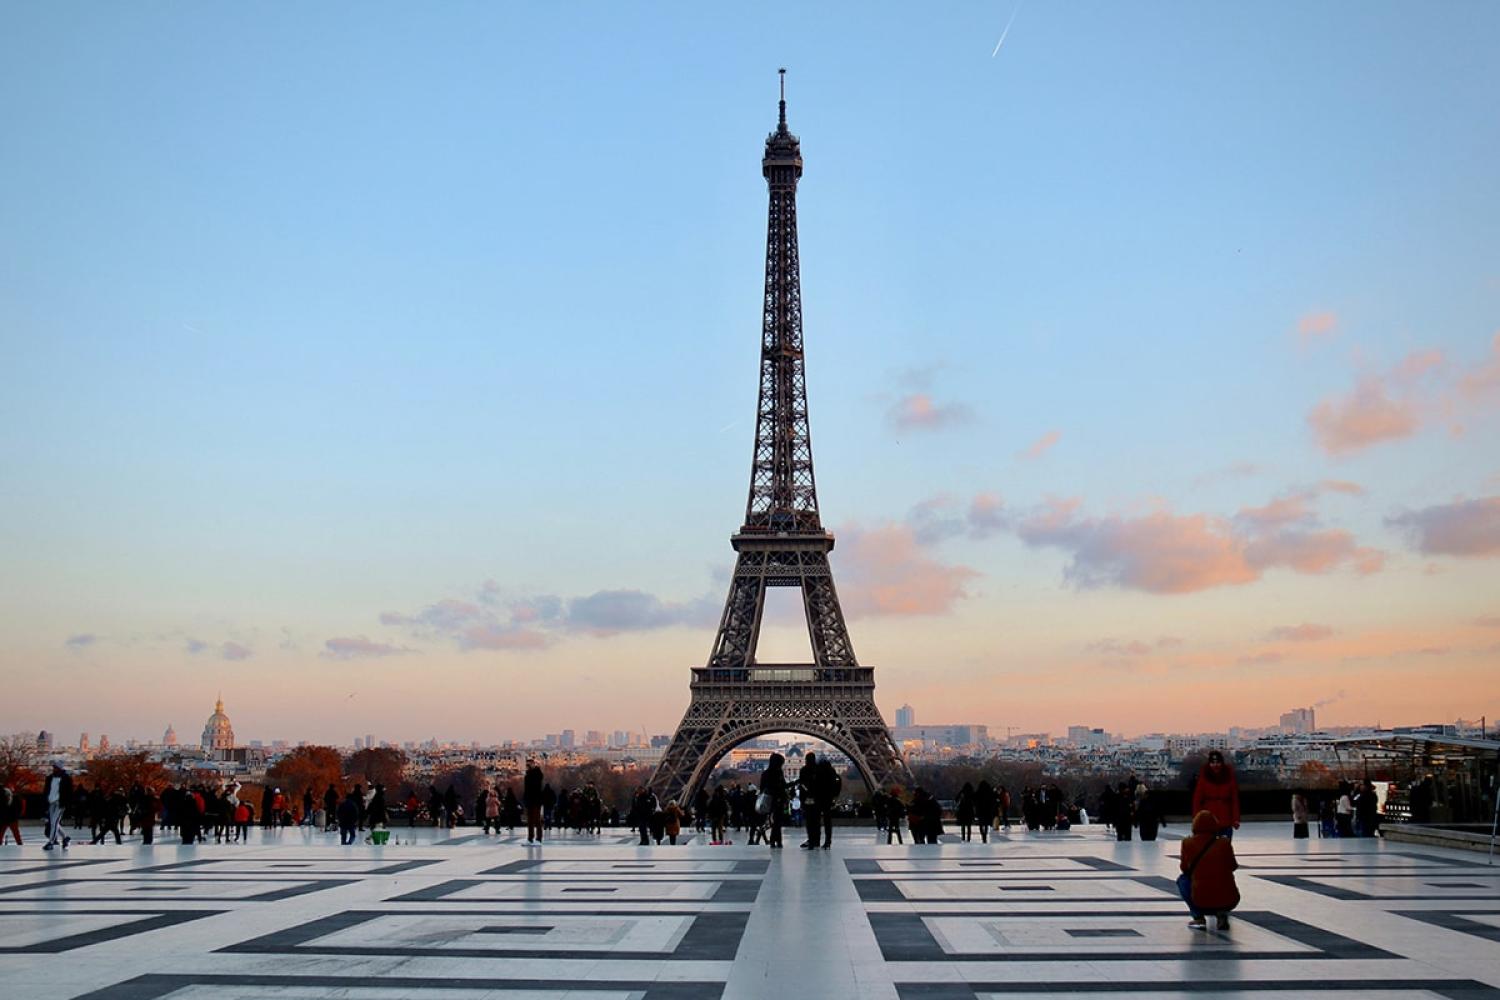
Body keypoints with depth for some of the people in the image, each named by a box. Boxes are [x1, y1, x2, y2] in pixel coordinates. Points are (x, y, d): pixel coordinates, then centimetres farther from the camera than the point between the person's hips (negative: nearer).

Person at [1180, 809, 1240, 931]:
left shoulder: (1188, 843, -2)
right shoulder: (1224, 843, 1)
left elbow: (1184, 868, 13)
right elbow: (1233, 866, 17)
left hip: (1202, 902, -2)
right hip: (1229, 902, 2)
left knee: (1182, 879, 26)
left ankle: (1199, 919, 12)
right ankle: (1222, 914, 9)